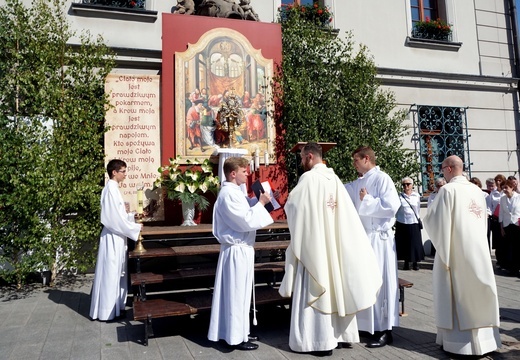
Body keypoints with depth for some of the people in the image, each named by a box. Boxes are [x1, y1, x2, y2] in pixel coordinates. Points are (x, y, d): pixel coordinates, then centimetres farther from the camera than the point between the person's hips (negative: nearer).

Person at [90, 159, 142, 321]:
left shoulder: (113, 188, 12)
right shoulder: (111, 190, -18)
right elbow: (117, 219, -21)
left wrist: (133, 216, 9)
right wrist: (136, 228, -14)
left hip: (116, 236, 10)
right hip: (113, 238, -10)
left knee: (117, 273, 16)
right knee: (111, 274, 0)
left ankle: (114, 307, 26)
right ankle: (108, 311, 12)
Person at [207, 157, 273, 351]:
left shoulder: (234, 192, 12)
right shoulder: (229, 194, -20)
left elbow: (245, 210, 14)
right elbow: (246, 221, -24)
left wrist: (258, 200, 1)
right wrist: (261, 203, -15)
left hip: (241, 249, 10)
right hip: (237, 250, -10)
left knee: (239, 293, 18)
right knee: (237, 294, 1)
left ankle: (238, 332, 30)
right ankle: (236, 338, 14)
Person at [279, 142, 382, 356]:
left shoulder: (309, 178, -13)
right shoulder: (333, 178, 8)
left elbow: (293, 207, -12)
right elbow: (344, 211, 12)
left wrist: (288, 203, 11)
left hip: (313, 242, -8)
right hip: (334, 242, 8)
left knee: (314, 291, 0)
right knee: (333, 286, 15)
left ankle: (318, 341, 6)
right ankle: (336, 334, 25)